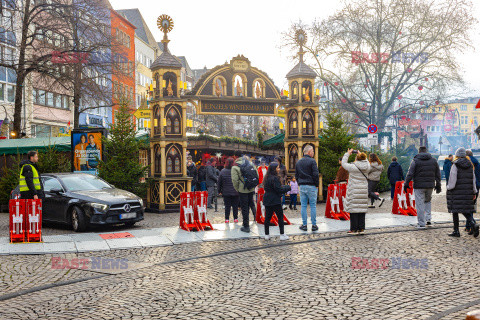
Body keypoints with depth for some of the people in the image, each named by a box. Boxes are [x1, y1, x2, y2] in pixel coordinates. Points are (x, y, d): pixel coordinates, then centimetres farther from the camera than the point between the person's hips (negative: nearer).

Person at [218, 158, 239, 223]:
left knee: (227, 206, 7)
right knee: (235, 205, 9)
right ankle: (235, 218, 12)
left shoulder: (223, 171, -5)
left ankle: (227, 219, 7)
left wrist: (219, 190, 11)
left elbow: (219, 182, 2)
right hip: (235, 192, -1)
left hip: (226, 192, 1)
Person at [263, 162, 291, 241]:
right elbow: (279, 189, -18)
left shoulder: (267, 178, 10)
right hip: (275, 201, -8)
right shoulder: (275, 178, -17)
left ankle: (267, 235, 12)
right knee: (280, 217, 2)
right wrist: (288, 187, -3)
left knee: (267, 217, 9)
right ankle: (282, 235, 5)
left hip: (267, 201, 8)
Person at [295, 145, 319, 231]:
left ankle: (304, 225, 7)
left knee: (303, 206, 6)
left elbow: (296, 175, 14)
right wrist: (316, 185, -3)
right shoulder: (312, 161, -9)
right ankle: (314, 225, 3)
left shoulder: (298, 162, 11)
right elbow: (315, 174, -12)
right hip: (311, 186, -5)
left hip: (302, 186, 5)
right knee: (313, 206, 1)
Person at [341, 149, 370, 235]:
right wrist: (361, 155, 26)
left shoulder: (353, 167, -13)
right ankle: (361, 228, 11)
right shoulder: (367, 167, 0)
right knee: (362, 210, 9)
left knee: (353, 209, -1)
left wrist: (347, 154, 13)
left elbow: (343, 163, 3)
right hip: (363, 191, 5)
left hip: (354, 192, -5)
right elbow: (366, 161, 26)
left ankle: (354, 229, 0)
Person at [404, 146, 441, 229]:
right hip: (430, 185, 4)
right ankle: (428, 219, 13)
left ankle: (421, 224, -1)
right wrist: (438, 185, 21)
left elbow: (410, 174, -10)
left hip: (419, 186, -4)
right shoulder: (433, 160, 9)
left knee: (420, 204, -1)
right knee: (428, 201, 25)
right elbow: (438, 174, 13)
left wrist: (406, 184, -5)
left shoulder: (415, 161, -4)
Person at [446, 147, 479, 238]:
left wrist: (448, 187, 3)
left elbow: (452, 180, -14)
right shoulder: (470, 165, 7)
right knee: (466, 210, 13)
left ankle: (456, 231, 5)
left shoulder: (455, 165, -10)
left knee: (455, 211, 3)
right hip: (467, 192, 5)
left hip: (456, 192, -5)